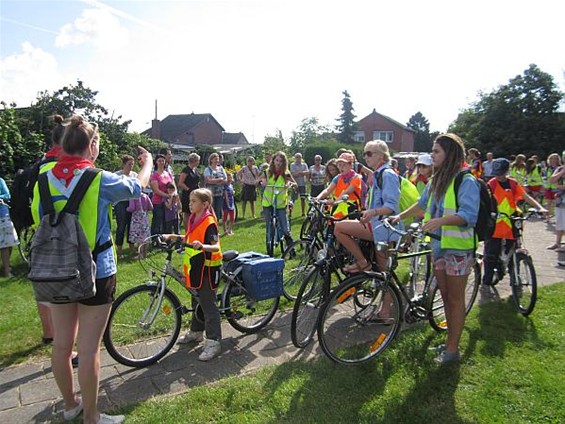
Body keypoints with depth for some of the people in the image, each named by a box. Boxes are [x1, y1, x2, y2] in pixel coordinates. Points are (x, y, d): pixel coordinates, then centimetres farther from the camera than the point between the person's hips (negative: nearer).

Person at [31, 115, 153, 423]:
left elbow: (39, 221, 7)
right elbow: (138, 186, 3)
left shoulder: (45, 179, -1)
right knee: (89, 346, 5)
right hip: (95, 271, -5)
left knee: (62, 342, 17)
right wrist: (148, 162, 21)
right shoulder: (99, 180, -14)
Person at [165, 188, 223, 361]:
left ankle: (213, 342, 4)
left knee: (208, 304, -4)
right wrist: (174, 237, 9)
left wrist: (202, 246, -45)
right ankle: (196, 332, 39)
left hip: (207, 267, -9)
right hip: (195, 266, 9)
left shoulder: (209, 222, -19)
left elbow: (216, 246, -27)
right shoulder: (193, 219, 7)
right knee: (196, 301, 22)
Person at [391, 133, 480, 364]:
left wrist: (440, 220, -38)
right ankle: (450, 341, 30)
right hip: (438, 245, 7)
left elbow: (469, 215, -24)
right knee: (445, 297, 16)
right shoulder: (436, 181, 10)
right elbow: (422, 204, 24)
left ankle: (452, 349, 16)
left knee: (455, 299, 3)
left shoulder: (466, 181, -14)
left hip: (458, 248, -7)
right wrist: (400, 216, 16)